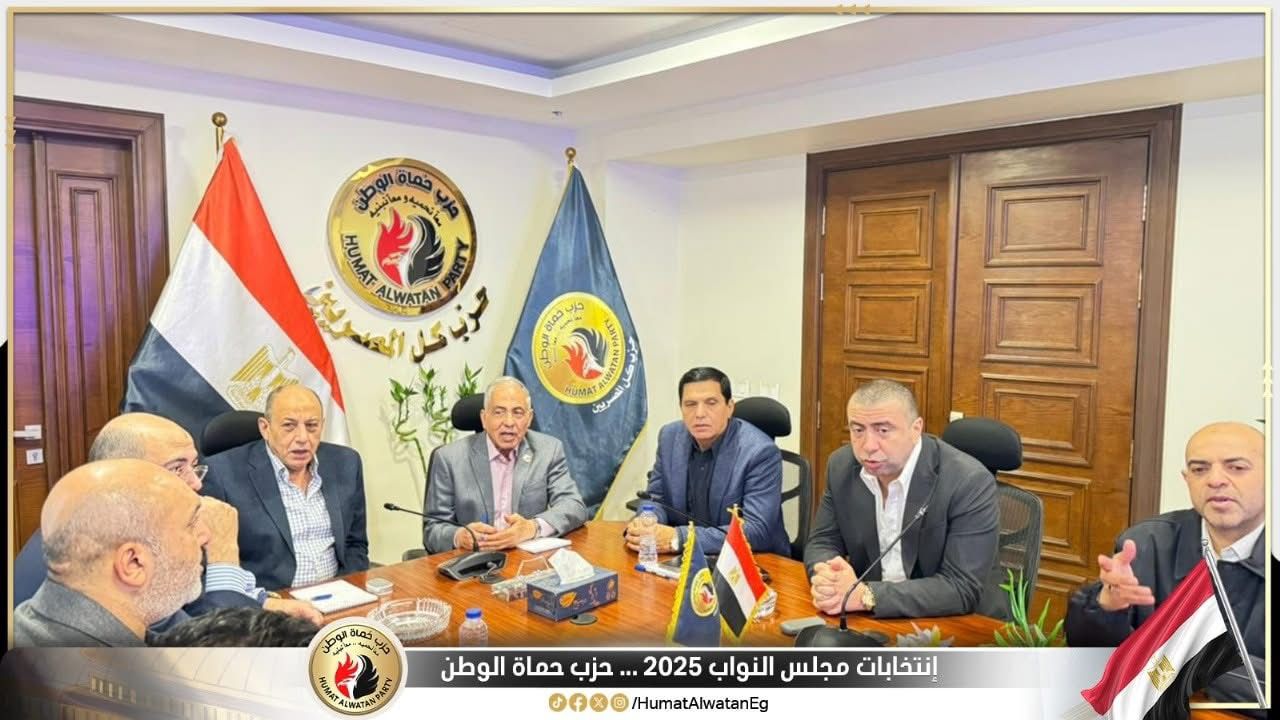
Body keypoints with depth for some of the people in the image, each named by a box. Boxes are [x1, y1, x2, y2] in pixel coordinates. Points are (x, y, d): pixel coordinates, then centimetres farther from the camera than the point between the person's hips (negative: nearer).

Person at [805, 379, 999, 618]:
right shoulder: (842, 466, -5)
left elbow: (963, 588, -22)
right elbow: (823, 541, 2)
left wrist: (866, 596, -29)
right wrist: (826, 579, -20)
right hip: (867, 621, 4)